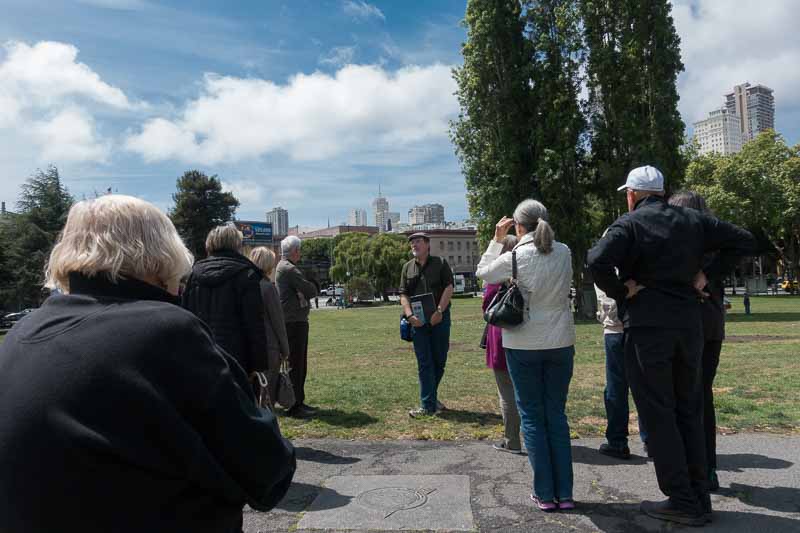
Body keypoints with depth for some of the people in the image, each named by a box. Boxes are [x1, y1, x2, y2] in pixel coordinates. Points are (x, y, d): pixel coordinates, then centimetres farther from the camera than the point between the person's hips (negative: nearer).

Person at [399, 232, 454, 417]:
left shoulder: (440, 263, 4)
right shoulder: (407, 268, 10)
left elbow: (449, 287, -5)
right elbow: (403, 295, 5)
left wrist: (439, 311, -17)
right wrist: (410, 315, -11)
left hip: (439, 317, -1)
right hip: (419, 320, 1)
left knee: (440, 360, 7)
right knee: (424, 363, -1)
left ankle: (431, 397, 27)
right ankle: (428, 405, 1)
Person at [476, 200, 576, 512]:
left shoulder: (515, 257, -12)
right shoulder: (564, 253, -2)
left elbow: (483, 272, 5)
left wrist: (497, 239, 10)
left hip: (523, 345, -3)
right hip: (560, 343, 3)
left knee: (532, 417, 8)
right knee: (557, 414, 13)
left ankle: (545, 495, 13)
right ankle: (564, 494, 17)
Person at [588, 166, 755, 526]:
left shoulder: (629, 224, -7)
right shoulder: (693, 221, 11)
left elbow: (597, 261, -25)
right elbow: (743, 241, 15)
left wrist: (620, 290, -10)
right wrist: (707, 274, 9)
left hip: (647, 327, -6)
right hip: (690, 326, 6)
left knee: (658, 416, 3)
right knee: (689, 412, 15)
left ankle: (681, 502, 8)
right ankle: (699, 499, 21)